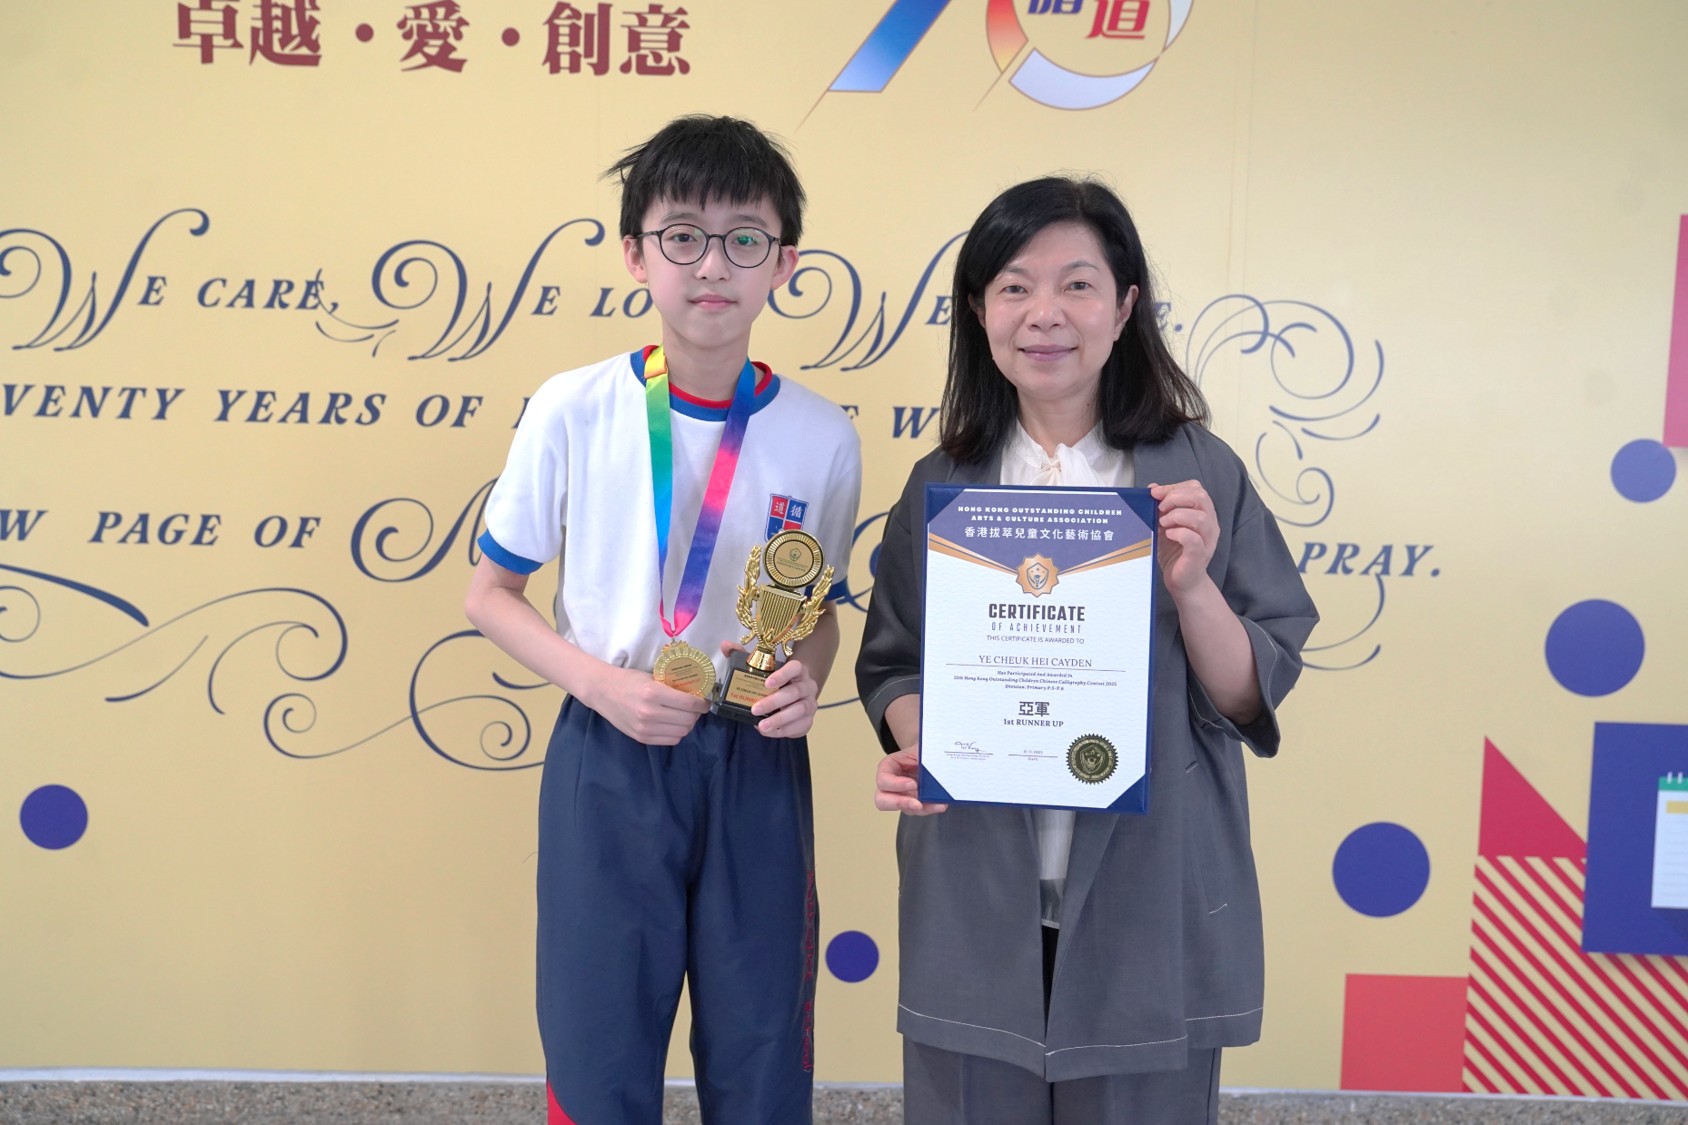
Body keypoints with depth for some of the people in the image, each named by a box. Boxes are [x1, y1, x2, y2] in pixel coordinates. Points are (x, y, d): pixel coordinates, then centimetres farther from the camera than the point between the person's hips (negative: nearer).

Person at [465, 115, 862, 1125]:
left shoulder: (823, 437, -5)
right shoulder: (572, 411, -9)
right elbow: (490, 594, 1)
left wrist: (807, 680, -12)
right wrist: (601, 682, -15)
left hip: (760, 768, 2)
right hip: (608, 763, -1)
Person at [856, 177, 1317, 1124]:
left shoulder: (1199, 475, -3)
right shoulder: (941, 486, 2)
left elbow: (1254, 701, -3)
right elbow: (895, 663, 8)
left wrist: (1191, 586, -19)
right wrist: (912, 744, -11)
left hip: (1149, 904, -1)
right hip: (976, 901, 1)